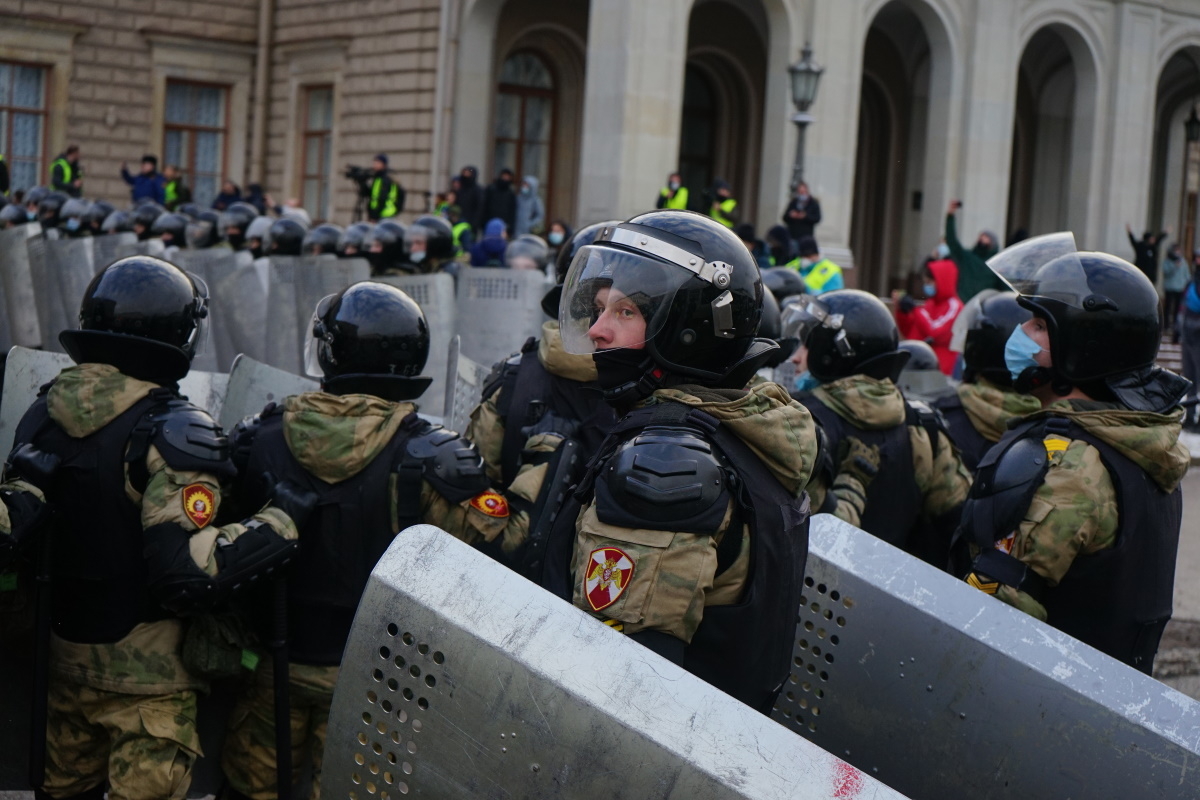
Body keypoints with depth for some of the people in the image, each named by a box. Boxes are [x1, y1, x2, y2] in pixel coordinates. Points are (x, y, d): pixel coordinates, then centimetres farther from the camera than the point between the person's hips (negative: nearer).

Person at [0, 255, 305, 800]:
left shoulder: (47, 411, -1)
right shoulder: (171, 433, -22)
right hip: (144, 672, -6)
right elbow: (187, 574, -29)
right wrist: (280, 519, -22)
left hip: (63, 653, 7)